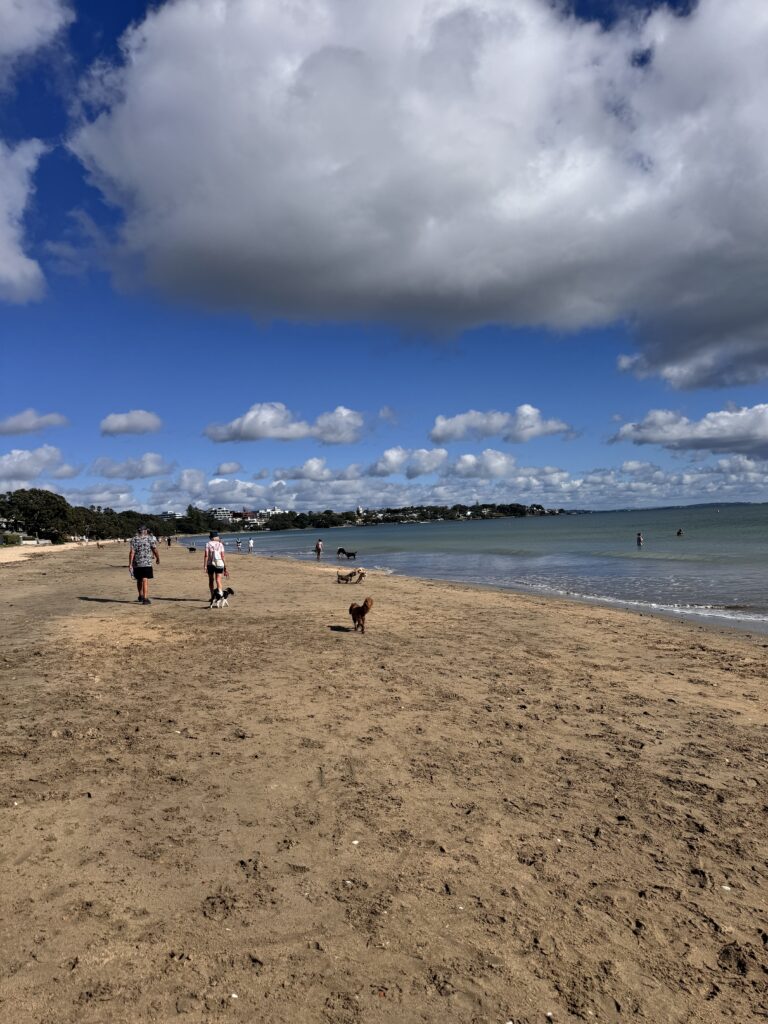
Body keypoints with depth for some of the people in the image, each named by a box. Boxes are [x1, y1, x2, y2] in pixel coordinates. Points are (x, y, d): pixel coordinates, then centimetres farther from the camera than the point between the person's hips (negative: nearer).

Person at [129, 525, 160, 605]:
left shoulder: (133, 539, 2)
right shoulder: (150, 538, -1)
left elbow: (132, 552, -7)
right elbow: (155, 550, 0)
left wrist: (130, 564, -8)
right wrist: (158, 558, 17)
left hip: (136, 564, 3)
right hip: (147, 563, -3)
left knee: (139, 580, 18)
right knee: (145, 580, -7)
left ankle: (140, 596, 35)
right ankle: (145, 599, -16)